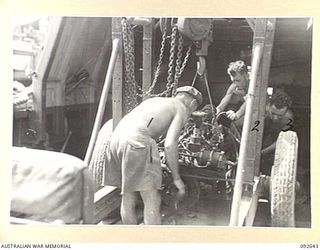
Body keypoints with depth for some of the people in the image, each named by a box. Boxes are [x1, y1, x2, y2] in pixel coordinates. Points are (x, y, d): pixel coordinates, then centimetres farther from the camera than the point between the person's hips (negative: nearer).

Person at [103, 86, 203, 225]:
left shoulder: (154, 100, 32)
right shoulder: (182, 109, 11)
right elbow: (170, 144, -4)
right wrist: (176, 178, 4)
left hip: (115, 138, 8)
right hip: (137, 142, -8)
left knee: (128, 200, 16)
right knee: (153, 202, 0)